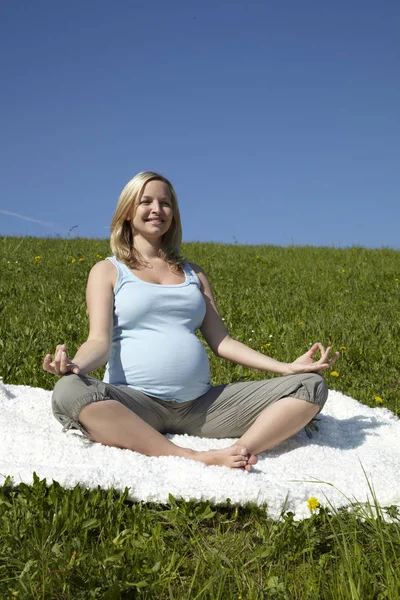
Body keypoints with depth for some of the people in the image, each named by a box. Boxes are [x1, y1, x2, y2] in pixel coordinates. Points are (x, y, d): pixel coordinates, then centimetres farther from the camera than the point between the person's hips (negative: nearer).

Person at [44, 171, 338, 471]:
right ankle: (193, 458, -37)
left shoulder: (194, 274, 20)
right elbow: (100, 341, -4)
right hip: (135, 404, -3)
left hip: (201, 405, 4)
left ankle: (239, 450, -35)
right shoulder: (108, 271, 9)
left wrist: (285, 367, 2)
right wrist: (75, 365, -28)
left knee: (311, 386, -10)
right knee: (69, 392, -38)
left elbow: (221, 341, 14)